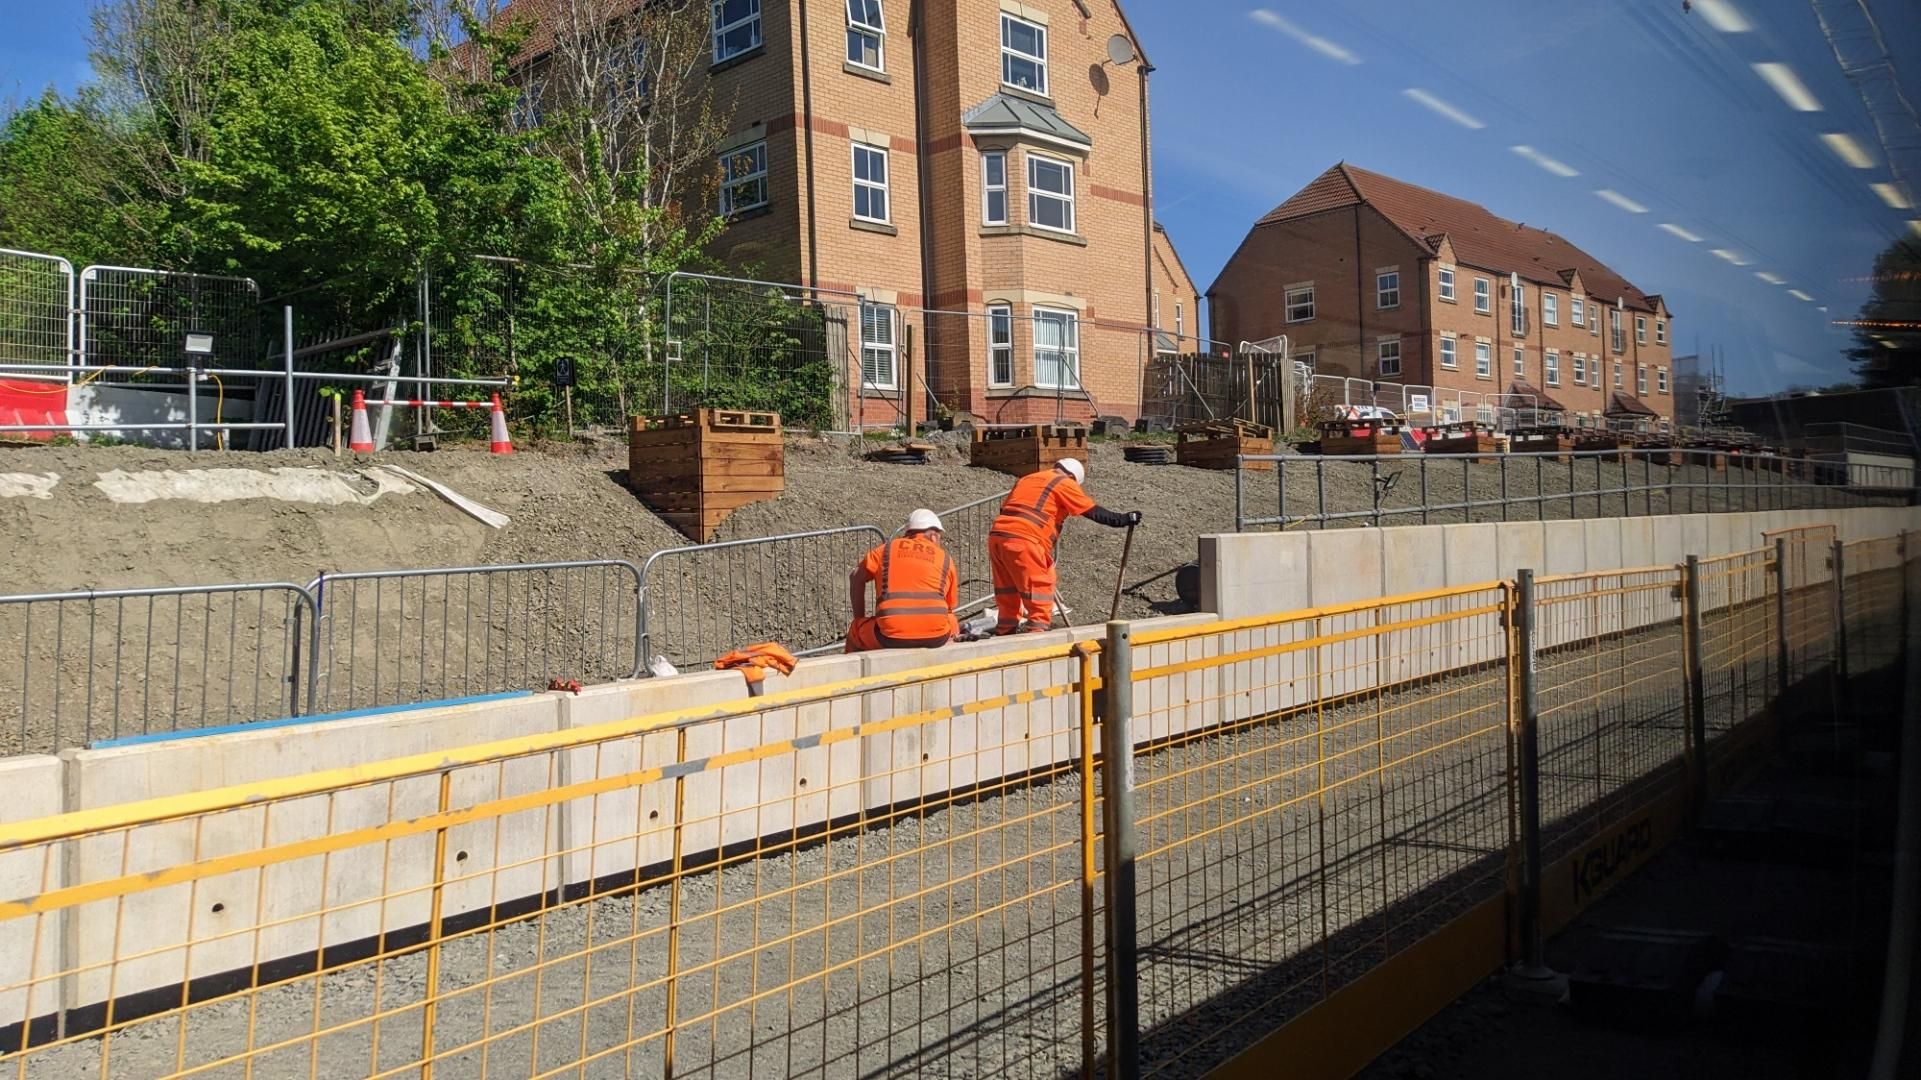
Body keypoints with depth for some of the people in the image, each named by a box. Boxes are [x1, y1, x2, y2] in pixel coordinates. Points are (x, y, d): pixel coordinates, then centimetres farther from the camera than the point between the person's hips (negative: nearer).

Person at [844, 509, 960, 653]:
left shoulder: (888, 549, 17)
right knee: (952, 625, 34)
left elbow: (856, 577, 18)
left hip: (891, 637, 0)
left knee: (855, 632, 28)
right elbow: (951, 606, 21)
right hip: (935, 637, 1)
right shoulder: (945, 558, 17)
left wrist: (859, 619, 26)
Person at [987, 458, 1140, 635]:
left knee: (1008, 593, 15)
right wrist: (1123, 519, 12)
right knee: (1039, 588, -1)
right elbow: (1093, 512, 4)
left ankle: (1006, 631, 20)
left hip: (996, 535, 8)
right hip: (1022, 540, -8)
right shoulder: (1064, 483, 5)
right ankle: (1037, 630, -5)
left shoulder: (1027, 479, 27)